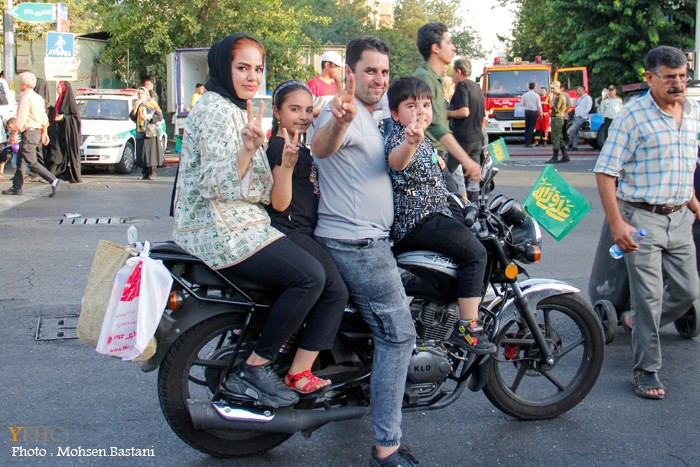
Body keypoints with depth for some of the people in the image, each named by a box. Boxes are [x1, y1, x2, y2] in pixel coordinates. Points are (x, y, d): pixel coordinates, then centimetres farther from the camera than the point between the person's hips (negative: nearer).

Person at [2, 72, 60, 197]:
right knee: (19, 159, 15)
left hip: (29, 132, -10)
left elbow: (21, 118, -18)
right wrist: (44, 133, 21)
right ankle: (17, 187, 18)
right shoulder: (38, 97, 14)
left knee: (32, 162, -9)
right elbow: (44, 117, 17)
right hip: (37, 131, 10)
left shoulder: (25, 97, -14)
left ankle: (54, 181, -17)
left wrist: (14, 134, -14)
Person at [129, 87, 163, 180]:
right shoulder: (137, 105, 15)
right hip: (140, 133, 4)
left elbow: (160, 116, -2)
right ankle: (145, 173, 6)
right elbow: (132, 117, 6)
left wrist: (149, 116, -14)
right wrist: (135, 108, -9)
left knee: (152, 153, -10)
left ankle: (152, 173, -8)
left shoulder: (152, 104, 5)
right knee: (142, 154, 1)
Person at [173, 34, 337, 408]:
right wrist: (248, 149, -37)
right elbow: (215, 184, -24)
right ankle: (255, 369, -10)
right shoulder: (216, 110, -14)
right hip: (221, 232, -11)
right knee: (310, 276, -20)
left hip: (233, 223, 11)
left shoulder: (234, 108, 20)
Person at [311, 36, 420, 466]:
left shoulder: (369, 118, 19)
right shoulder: (346, 112, -14)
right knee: (399, 335, -10)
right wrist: (338, 122, -59)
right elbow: (321, 147, -37)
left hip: (368, 240, 11)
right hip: (357, 243, -11)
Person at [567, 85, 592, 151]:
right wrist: (576, 97, 12)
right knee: (575, 131, 6)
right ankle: (575, 146, 8)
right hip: (576, 117, 9)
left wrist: (581, 115, -18)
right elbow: (574, 105, 21)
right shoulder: (579, 98, 21)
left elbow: (588, 108, -14)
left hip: (581, 117, -9)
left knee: (572, 130, -16)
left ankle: (570, 145, -6)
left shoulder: (587, 98, -6)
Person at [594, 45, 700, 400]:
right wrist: (616, 223, -19)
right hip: (642, 217, -6)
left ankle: (640, 325, 35)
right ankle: (646, 369, 8)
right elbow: (605, 172, -14)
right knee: (648, 296, -4)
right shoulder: (633, 116, -12)